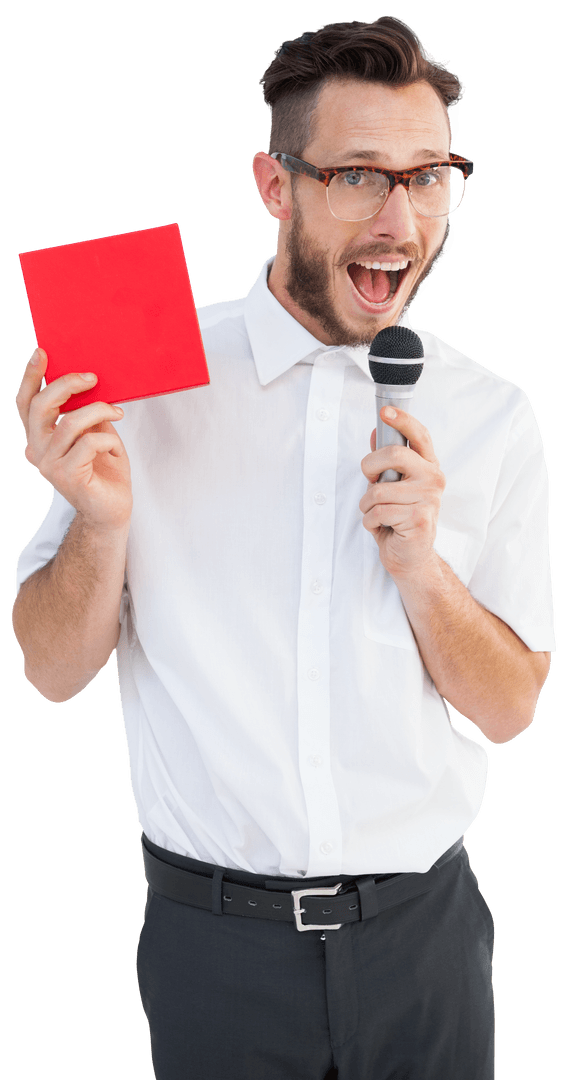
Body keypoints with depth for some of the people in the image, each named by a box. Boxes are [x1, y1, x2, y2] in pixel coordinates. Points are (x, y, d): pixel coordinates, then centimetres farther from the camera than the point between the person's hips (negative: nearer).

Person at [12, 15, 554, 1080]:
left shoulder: (491, 416, -3)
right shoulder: (149, 379, -7)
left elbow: (508, 709, 0)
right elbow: (55, 671, -4)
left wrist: (419, 567, -17)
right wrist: (103, 521, -23)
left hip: (420, 925, 1)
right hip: (214, 939, -1)